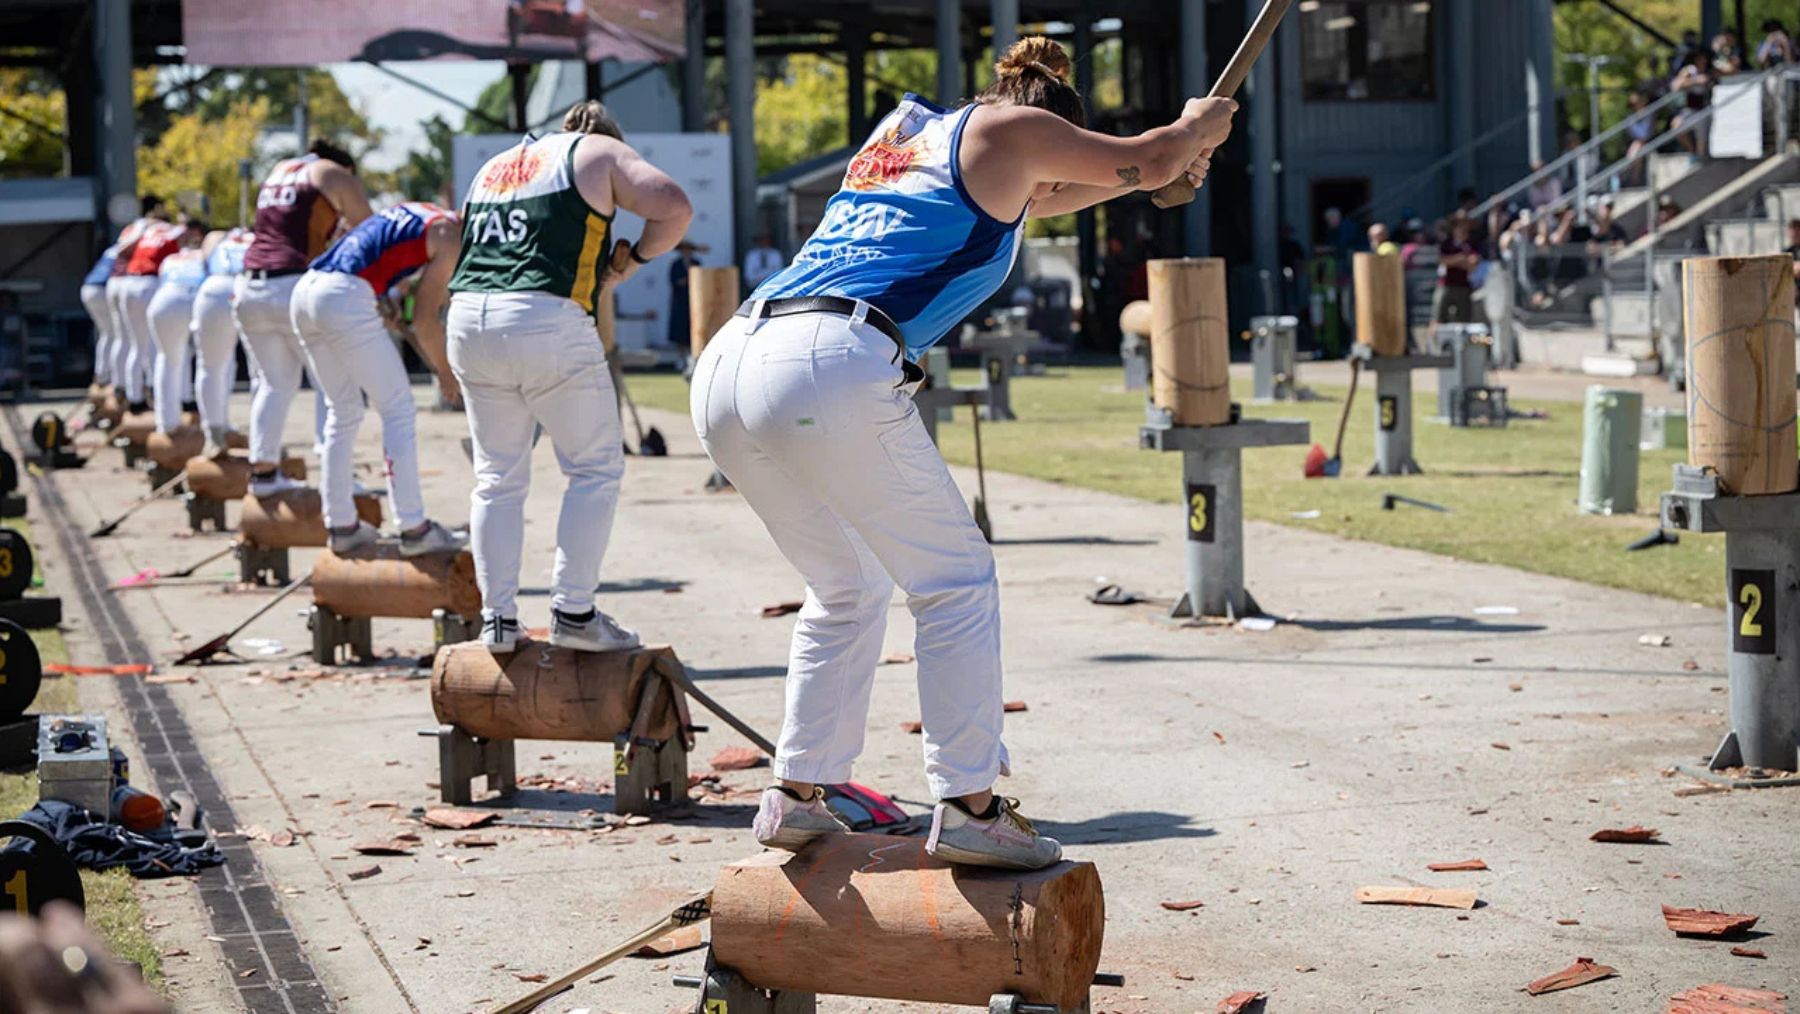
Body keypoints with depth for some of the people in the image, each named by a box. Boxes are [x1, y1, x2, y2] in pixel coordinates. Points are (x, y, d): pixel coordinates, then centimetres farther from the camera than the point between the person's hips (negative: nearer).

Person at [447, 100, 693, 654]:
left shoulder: (494, 166, 28)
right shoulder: (601, 153, 11)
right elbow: (674, 209, -2)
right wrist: (632, 258, 13)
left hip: (468, 317, 6)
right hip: (547, 322, -6)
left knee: (497, 477, 14)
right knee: (596, 468, 6)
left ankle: (497, 617, 11)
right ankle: (573, 612, 0)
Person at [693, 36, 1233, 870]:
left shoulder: (904, 129, 33)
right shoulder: (1007, 125, 12)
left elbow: (1019, 199, 49)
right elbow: (1147, 162, 20)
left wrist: (1169, 164, 54)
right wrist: (1200, 124, 42)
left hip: (725, 370, 8)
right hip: (830, 365, -8)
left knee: (848, 590, 22)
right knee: (955, 580, 4)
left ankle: (794, 794, 18)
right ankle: (967, 806, -2)